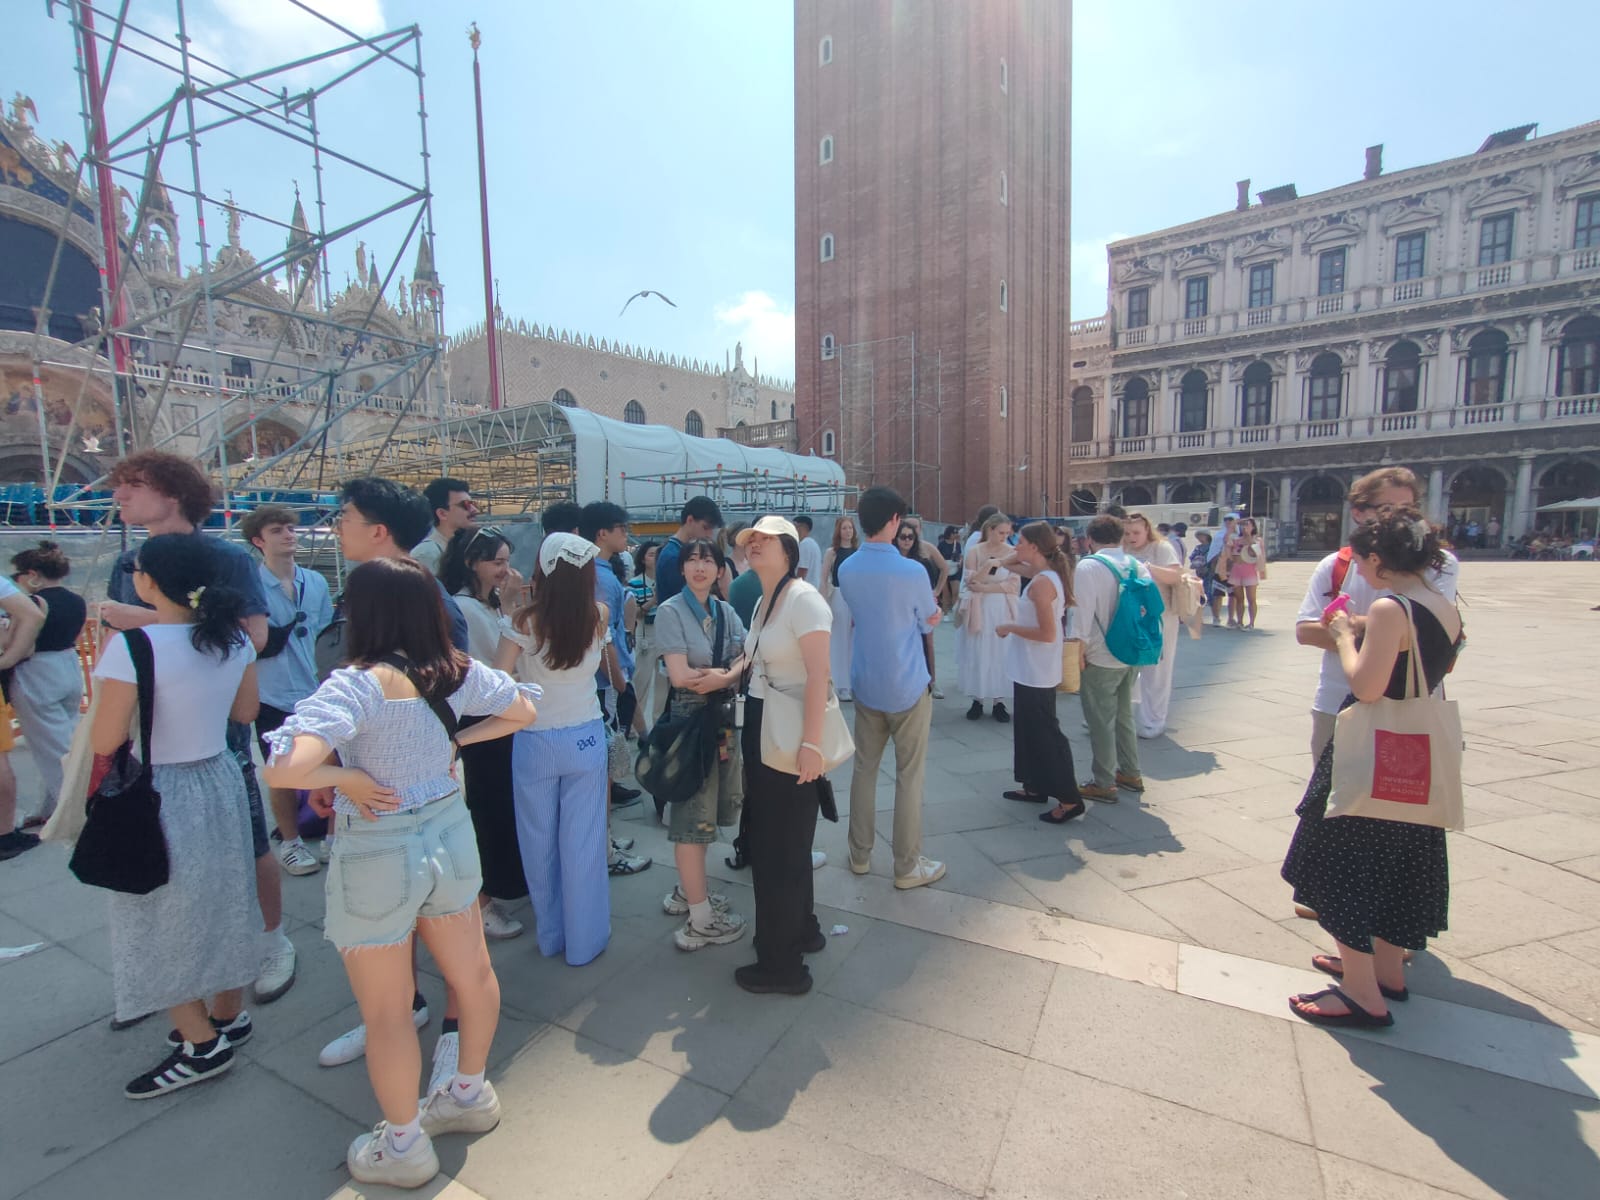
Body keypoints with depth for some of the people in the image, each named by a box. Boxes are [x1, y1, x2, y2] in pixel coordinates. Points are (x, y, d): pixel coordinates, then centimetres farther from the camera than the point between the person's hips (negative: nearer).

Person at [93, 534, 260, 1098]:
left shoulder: (133, 646, -23)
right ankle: (228, 1015, 38)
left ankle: (201, 1043, 23)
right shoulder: (233, 637, -4)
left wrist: (106, 660, -6)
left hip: (159, 793, -6)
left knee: (164, 919, 12)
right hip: (221, 780, 6)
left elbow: (104, 741, -15)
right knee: (221, 903, 21)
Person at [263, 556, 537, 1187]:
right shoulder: (458, 669, -7)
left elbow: (284, 769, -36)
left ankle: (403, 1148, 37)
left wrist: (347, 777, -18)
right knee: (472, 973, 22)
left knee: (386, 1012, 16)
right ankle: (471, 1094, 46)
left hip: (378, 853, -6)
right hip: (448, 831, 6)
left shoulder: (360, 683, -25)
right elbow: (523, 710, 7)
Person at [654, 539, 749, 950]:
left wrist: (721, 677, -18)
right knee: (693, 812, 0)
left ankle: (687, 890, 33)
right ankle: (700, 919, 11)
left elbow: (748, 657, 0)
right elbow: (679, 676, -17)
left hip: (723, 715, 6)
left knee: (706, 808, 14)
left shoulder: (725, 611, 9)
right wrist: (731, 672, -9)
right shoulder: (670, 612, -9)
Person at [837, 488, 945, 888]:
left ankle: (860, 854, 28)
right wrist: (934, 608, 16)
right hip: (907, 686, -5)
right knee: (909, 776, 6)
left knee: (863, 768, 16)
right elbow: (931, 622, -4)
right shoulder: (912, 572, -18)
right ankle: (907, 866, 18)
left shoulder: (847, 570, -2)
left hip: (865, 684, 5)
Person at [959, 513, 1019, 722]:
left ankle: (998, 701, 14)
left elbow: (1014, 585, -6)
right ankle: (977, 700, 13)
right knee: (978, 654, 3)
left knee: (1001, 654, 5)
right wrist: (989, 564, -23)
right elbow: (970, 583, -9)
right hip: (979, 610, -1)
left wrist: (985, 588, -14)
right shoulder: (974, 552, -3)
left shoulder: (1012, 553, -1)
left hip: (1003, 610, 1)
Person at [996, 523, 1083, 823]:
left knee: (1045, 732, -2)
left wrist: (1010, 628, -15)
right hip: (1030, 670, 10)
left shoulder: (1041, 582, -22)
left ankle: (1069, 799, 7)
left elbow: (1047, 633, -25)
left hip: (1036, 672, -10)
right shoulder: (1047, 575, 7)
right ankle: (1035, 787, 29)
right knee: (1030, 729, 18)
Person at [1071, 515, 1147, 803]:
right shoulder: (1137, 565, 3)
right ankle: (1130, 773, 32)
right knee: (1124, 715, 21)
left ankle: (1104, 784, 12)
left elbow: (1083, 612, -18)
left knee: (1101, 721, 4)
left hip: (1100, 659, -7)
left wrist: (1078, 650, -11)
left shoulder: (1088, 566, -15)